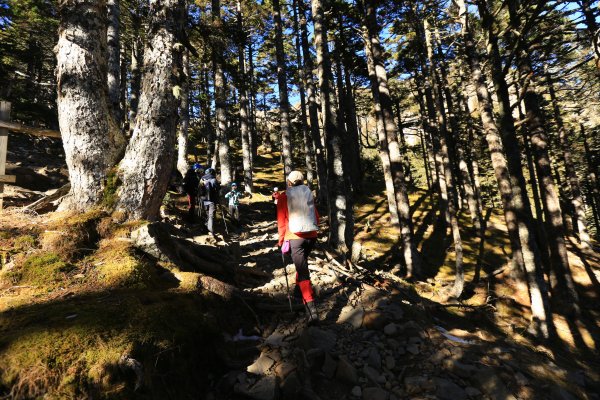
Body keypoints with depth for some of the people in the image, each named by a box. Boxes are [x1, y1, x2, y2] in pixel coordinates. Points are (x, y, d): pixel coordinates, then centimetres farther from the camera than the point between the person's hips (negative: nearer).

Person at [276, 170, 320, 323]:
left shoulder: (284, 196, -2)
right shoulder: (308, 193, 8)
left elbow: (281, 220, -5)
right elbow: (316, 216, 11)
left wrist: (281, 240, 4)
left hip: (295, 237, -4)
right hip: (311, 235, 4)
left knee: (303, 272, -4)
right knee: (302, 263, 29)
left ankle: (312, 310, -10)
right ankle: (299, 289, 42)